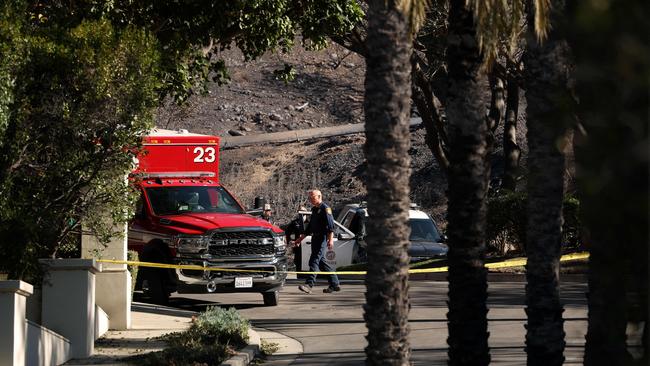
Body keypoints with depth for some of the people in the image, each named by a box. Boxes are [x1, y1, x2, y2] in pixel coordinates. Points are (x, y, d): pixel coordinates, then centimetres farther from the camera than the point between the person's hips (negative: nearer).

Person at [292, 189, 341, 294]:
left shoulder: (325, 209, -8)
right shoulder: (314, 209, 20)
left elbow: (330, 226, -17)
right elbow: (310, 227, 29)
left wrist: (330, 240, -26)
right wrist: (300, 239, 29)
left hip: (322, 238, -10)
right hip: (315, 238, 10)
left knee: (314, 261, -16)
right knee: (321, 262, 10)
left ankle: (309, 284, -22)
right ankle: (335, 284, 17)